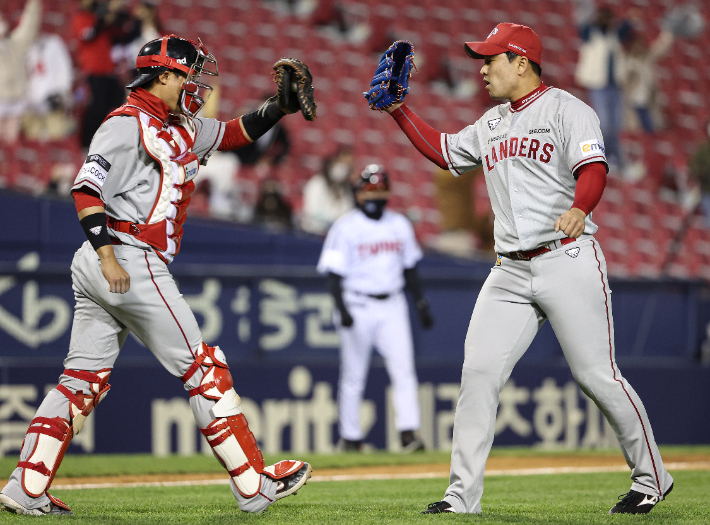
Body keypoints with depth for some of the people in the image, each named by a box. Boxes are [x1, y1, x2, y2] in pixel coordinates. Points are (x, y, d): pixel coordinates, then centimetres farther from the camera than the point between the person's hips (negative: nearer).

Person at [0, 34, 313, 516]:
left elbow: (237, 133, 26)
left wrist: (282, 106, 9)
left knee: (84, 380, 7)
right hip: (131, 261, -10)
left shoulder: (180, 129, 21)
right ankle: (255, 486, 1)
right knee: (203, 368, -3)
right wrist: (108, 255, -26)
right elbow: (87, 189, -17)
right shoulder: (128, 123, -8)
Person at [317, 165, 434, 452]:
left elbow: (409, 267, 18)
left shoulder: (399, 225, 10)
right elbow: (334, 272, -9)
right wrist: (341, 308, -22)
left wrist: (421, 302, 12)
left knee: (404, 369, -10)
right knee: (353, 376, 3)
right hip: (358, 306, -3)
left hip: (393, 306, 4)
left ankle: (409, 432, -16)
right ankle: (351, 438, 11)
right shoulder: (345, 228, -6)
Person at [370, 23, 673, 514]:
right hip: (510, 272, 7)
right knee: (478, 372, -6)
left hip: (569, 261, -7)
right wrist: (397, 108, 22)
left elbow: (594, 169, -19)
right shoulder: (492, 124, 20)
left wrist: (578, 209, -39)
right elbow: (442, 151, 31)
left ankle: (652, 478, 12)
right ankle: (463, 496, -5)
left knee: (597, 376, -5)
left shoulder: (566, 109, -5)